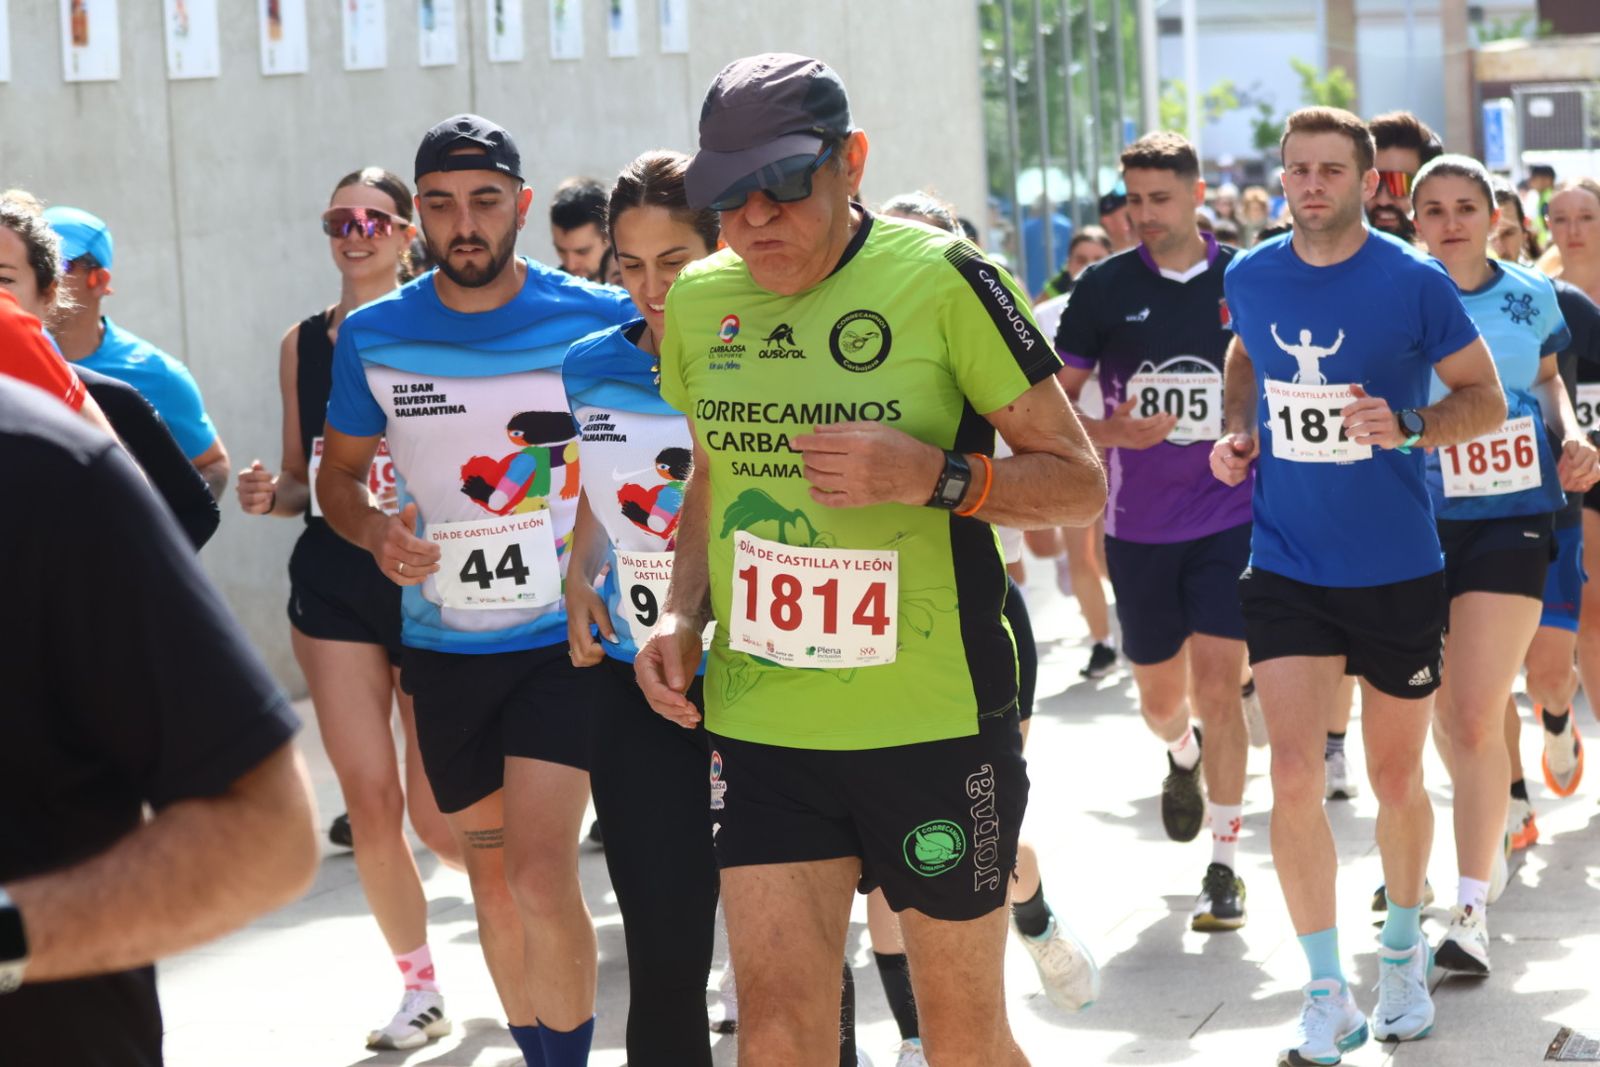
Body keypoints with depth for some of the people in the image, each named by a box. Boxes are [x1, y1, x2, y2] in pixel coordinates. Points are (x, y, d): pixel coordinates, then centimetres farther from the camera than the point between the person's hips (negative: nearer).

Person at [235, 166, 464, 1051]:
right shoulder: (302, 344, 8)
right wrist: (270, 495, -6)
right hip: (332, 588, 3)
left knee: (437, 815, -1)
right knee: (370, 801, -3)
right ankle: (420, 991, 13)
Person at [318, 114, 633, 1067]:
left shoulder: (602, 319, -7)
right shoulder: (373, 336, 0)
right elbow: (338, 472, 12)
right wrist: (376, 531, -11)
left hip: (565, 637, -3)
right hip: (443, 643, 3)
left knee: (541, 876, -15)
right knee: (493, 882, 13)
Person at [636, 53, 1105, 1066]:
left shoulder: (942, 279, -10)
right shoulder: (699, 299, 5)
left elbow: (1080, 482, -5)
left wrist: (932, 474, -22)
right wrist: (684, 614, 6)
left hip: (937, 718, -4)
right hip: (760, 720, 4)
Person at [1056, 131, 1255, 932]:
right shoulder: (1105, 288, -3)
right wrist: (1114, 431, -19)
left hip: (1230, 518, -2)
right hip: (1138, 527, 2)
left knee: (1217, 685, -10)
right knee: (1160, 700, 14)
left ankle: (1225, 866, -2)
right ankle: (1184, 756, 50)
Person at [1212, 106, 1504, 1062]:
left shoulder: (1416, 283, -10)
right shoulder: (1251, 278, 0)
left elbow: (1487, 399, -3)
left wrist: (1405, 427, -21)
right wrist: (1237, 434, 4)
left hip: (1398, 570, -2)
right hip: (1287, 568, 2)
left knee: (1397, 781, 11)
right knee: (1295, 778, -10)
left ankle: (1404, 950, 37)